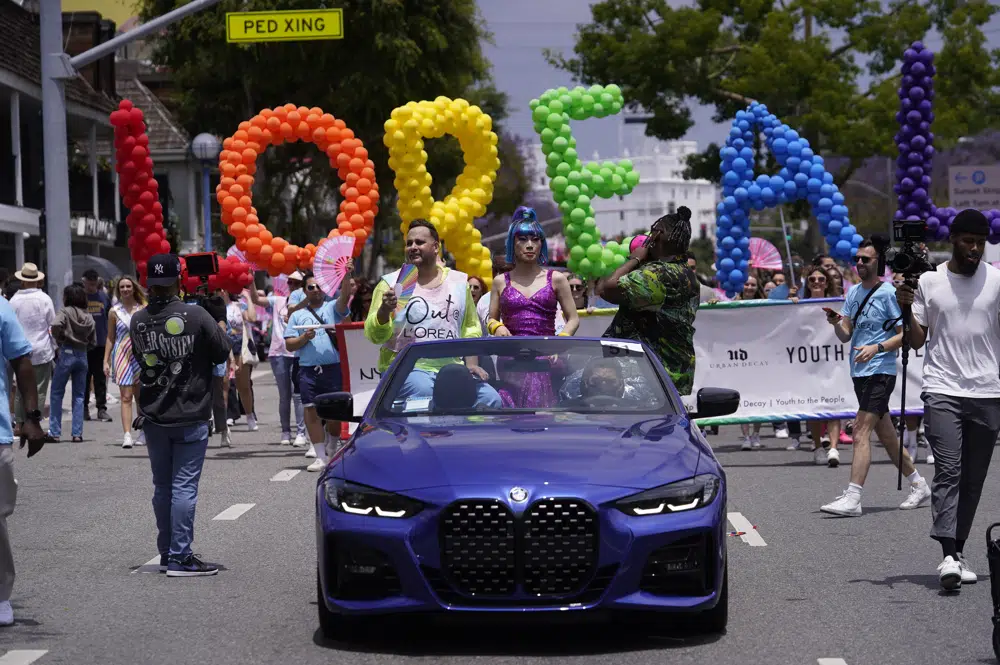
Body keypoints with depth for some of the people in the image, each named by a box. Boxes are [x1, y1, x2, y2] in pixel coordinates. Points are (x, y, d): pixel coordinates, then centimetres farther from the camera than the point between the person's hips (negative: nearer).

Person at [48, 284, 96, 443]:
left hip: (66, 353, -5)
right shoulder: (89, 317, 9)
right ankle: (77, 433, 6)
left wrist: (59, 340, -10)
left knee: (56, 393, 4)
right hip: (83, 355, 5)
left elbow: (56, 325, -26)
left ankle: (54, 432, 2)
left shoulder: (66, 311, -6)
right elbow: (93, 342, 9)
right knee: (79, 395, 10)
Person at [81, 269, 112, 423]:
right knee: (84, 377, 5)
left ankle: (102, 408, 7)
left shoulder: (103, 297, 8)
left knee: (101, 378, 4)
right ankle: (84, 408, 13)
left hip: (101, 344, 2)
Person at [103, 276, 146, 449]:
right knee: (126, 397, -9)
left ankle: (144, 432, 22)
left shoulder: (142, 309, 5)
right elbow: (110, 338, 7)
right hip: (122, 356, -1)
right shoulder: (115, 312, 4)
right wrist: (106, 360, 2)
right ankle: (127, 435, -14)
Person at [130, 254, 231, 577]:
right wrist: (219, 329, 11)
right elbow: (223, 352, -6)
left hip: (152, 417, 4)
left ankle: (167, 552, 20)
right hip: (190, 417, -4)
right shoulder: (195, 316, -14)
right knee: (184, 487, -2)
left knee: (162, 487, 14)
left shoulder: (138, 321, -1)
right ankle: (180, 557, -4)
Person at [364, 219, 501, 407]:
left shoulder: (459, 282, 13)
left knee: (490, 399, -17)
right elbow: (374, 335, -2)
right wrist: (384, 310, -22)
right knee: (423, 391, -36)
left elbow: (471, 327, 21)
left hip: (451, 367, 4)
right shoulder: (391, 283, 3)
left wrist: (471, 363, 7)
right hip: (406, 368, -4)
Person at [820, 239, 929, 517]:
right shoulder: (853, 293, 13)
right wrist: (836, 324, -8)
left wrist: (877, 347, -23)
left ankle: (852, 498, -21)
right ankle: (918, 486, 28)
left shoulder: (888, 293, -8)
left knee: (861, 432, -16)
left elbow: (905, 334, -10)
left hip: (880, 371, -8)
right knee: (886, 434, 14)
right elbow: (846, 336, 13)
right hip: (860, 372, 8)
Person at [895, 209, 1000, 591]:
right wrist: (906, 308, -9)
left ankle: (959, 551, 17)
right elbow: (917, 341, 7)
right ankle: (949, 556, -21)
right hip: (943, 391, -2)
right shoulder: (929, 281, 4)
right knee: (947, 472, -13)